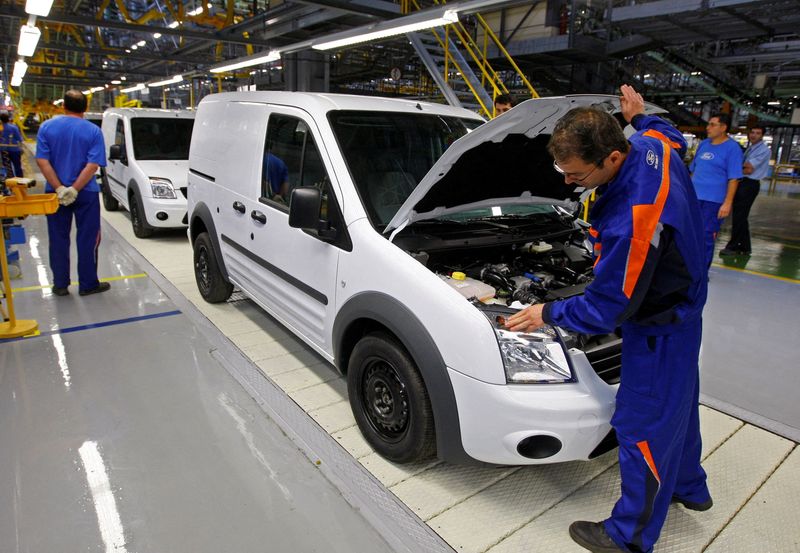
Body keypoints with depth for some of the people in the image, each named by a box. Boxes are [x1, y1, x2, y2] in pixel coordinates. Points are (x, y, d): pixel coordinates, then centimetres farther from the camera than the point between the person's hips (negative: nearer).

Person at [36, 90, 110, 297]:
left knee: (58, 240, 11)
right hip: (86, 194, -2)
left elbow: (42, 161, -9)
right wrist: (74, 189, -16)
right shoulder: (93, 131, -5)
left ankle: (60, 285, 18)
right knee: (87, 240, 6)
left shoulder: (47, 127, 1)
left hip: (55, 193, 2)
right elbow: (93, 165, -16)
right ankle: (87, 285, 11)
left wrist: (59, 188, -13)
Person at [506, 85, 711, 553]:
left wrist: (548, 314, -16)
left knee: (643, 425, 4)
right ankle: (689, 487, 51)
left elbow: (606, 309, -28)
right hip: (683, 304, 10)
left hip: (659, 329, -10)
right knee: (676, 403, 26)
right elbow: (677, 139, 18)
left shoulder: (631, 222, -39)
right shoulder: (654, 145, -12)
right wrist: (640, 117, 25)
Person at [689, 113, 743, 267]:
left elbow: (733, 179, -11)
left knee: (706, 237, 0)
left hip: (713, 200, -6)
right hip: (694, 197, 6)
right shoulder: (703, 144, 11)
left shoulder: (732, 148, -7)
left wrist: (727, 203, -17)